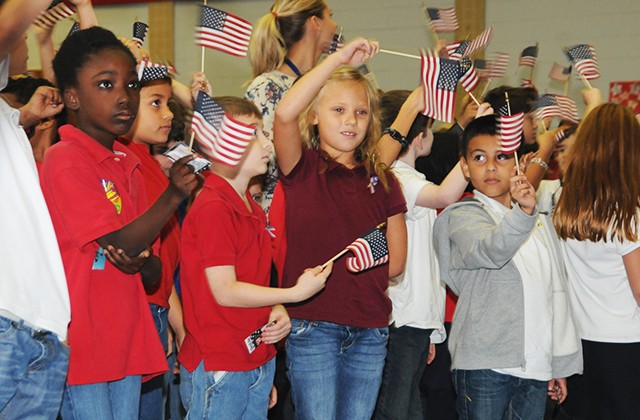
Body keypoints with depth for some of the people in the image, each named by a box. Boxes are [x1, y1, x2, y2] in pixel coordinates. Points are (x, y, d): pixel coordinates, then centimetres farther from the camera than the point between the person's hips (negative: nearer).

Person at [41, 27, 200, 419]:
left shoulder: (128, 163, 13)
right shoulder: (65, 160, -11)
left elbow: (153, 277, 13)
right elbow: (120, 243, -17)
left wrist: (144, 262, -9)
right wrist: (174, 195, -23)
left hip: (126, 340, 8)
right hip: (80, 342, -8)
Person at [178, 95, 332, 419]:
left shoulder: (253, 208, 12)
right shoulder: (212, 208, -16)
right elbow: (224, 291, -19)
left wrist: (276, 311, -4)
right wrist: (295, 293, -15)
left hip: (258, 361, 9)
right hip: (218, 367, -9)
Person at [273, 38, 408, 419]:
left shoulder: (381, 179, 9)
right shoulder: (303, 168, -2)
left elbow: (396, 263, 9)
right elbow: (285, 114, -23)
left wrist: (339, 272, 1)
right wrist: (340, 58, -21)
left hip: (370, 330, 4)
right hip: (313, 327, -4)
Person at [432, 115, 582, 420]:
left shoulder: (540, 222, 16)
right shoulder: (463, 217, -3)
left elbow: (555, 293, 18)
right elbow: (491, 249, -26)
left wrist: (560, 364, 16)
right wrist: (523, 213, -44)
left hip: (536, 368, 5)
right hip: (485, 365, -5)